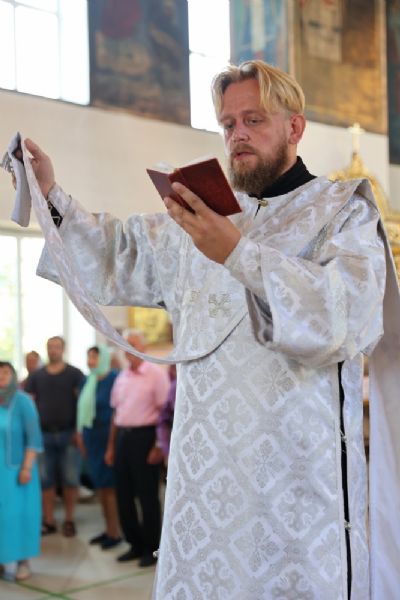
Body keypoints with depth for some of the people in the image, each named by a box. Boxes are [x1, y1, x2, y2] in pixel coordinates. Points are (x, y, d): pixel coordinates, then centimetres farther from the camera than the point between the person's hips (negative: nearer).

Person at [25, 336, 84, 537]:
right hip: (44, 434, 3)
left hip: (68, 434, -2)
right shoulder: (36, 376, 9)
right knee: (46, 479, 6)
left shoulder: (75, 374, 0)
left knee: (70, 479, 3)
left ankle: (69, 520, 16)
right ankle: (48, 521, 15)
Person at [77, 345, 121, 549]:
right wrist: (81, 435, 10)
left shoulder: (114, 379, -13)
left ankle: (115, 532, 8)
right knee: (100, 485, 12)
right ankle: (108, 529, 22)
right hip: (91, 437, 7)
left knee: (109, 486, -2)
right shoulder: (88, 381, 10)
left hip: (108, 437, -7)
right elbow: (82, 408, 14)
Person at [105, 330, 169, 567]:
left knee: (147, 495, 2)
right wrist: (111, 446, 14)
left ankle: (151, 548, 16)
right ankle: (135, 544, 26)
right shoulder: (122, 377, 12)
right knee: (124, 494, 11)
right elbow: (116, 412, 16)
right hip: (122, 435, 7)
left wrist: (158, 446, -16)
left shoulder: (156, 374, -8)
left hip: (144, 435, -6)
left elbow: (164, 411, -11)